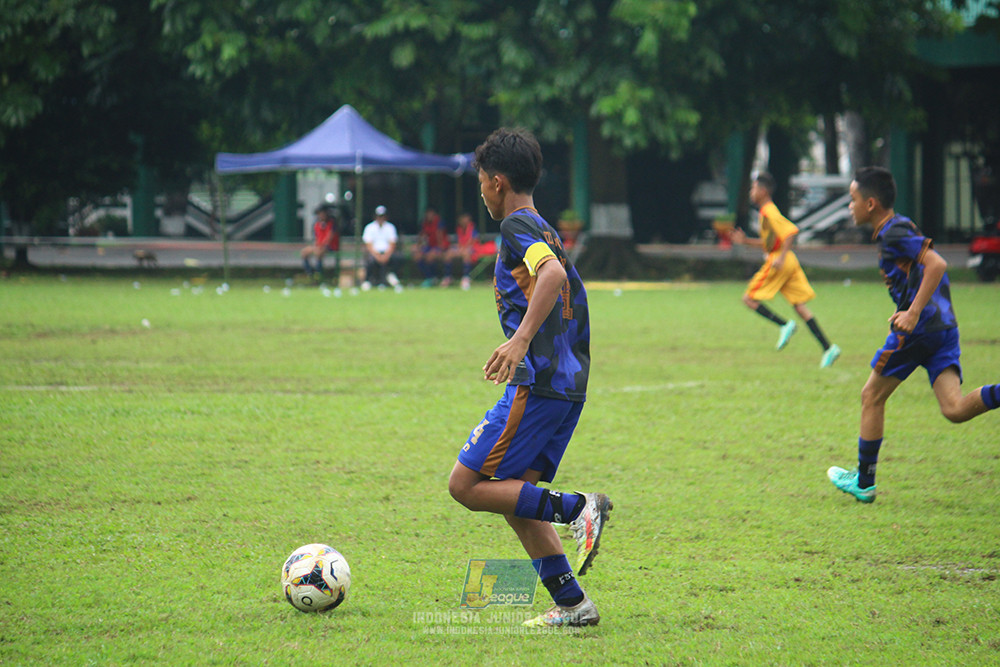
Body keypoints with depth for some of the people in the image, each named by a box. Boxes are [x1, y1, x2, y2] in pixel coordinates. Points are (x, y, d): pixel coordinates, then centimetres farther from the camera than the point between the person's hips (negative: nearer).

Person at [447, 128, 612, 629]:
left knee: (467, 485, -7)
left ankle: (577, 509, -16)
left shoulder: (518, 225, -7)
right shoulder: (548, 233, 22)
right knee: (514, 497, 12)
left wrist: (521, 339, -34)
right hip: (570, 384, 9)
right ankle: (571, 603, 6)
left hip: (537, 384, -9)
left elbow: (552, 273, -26)